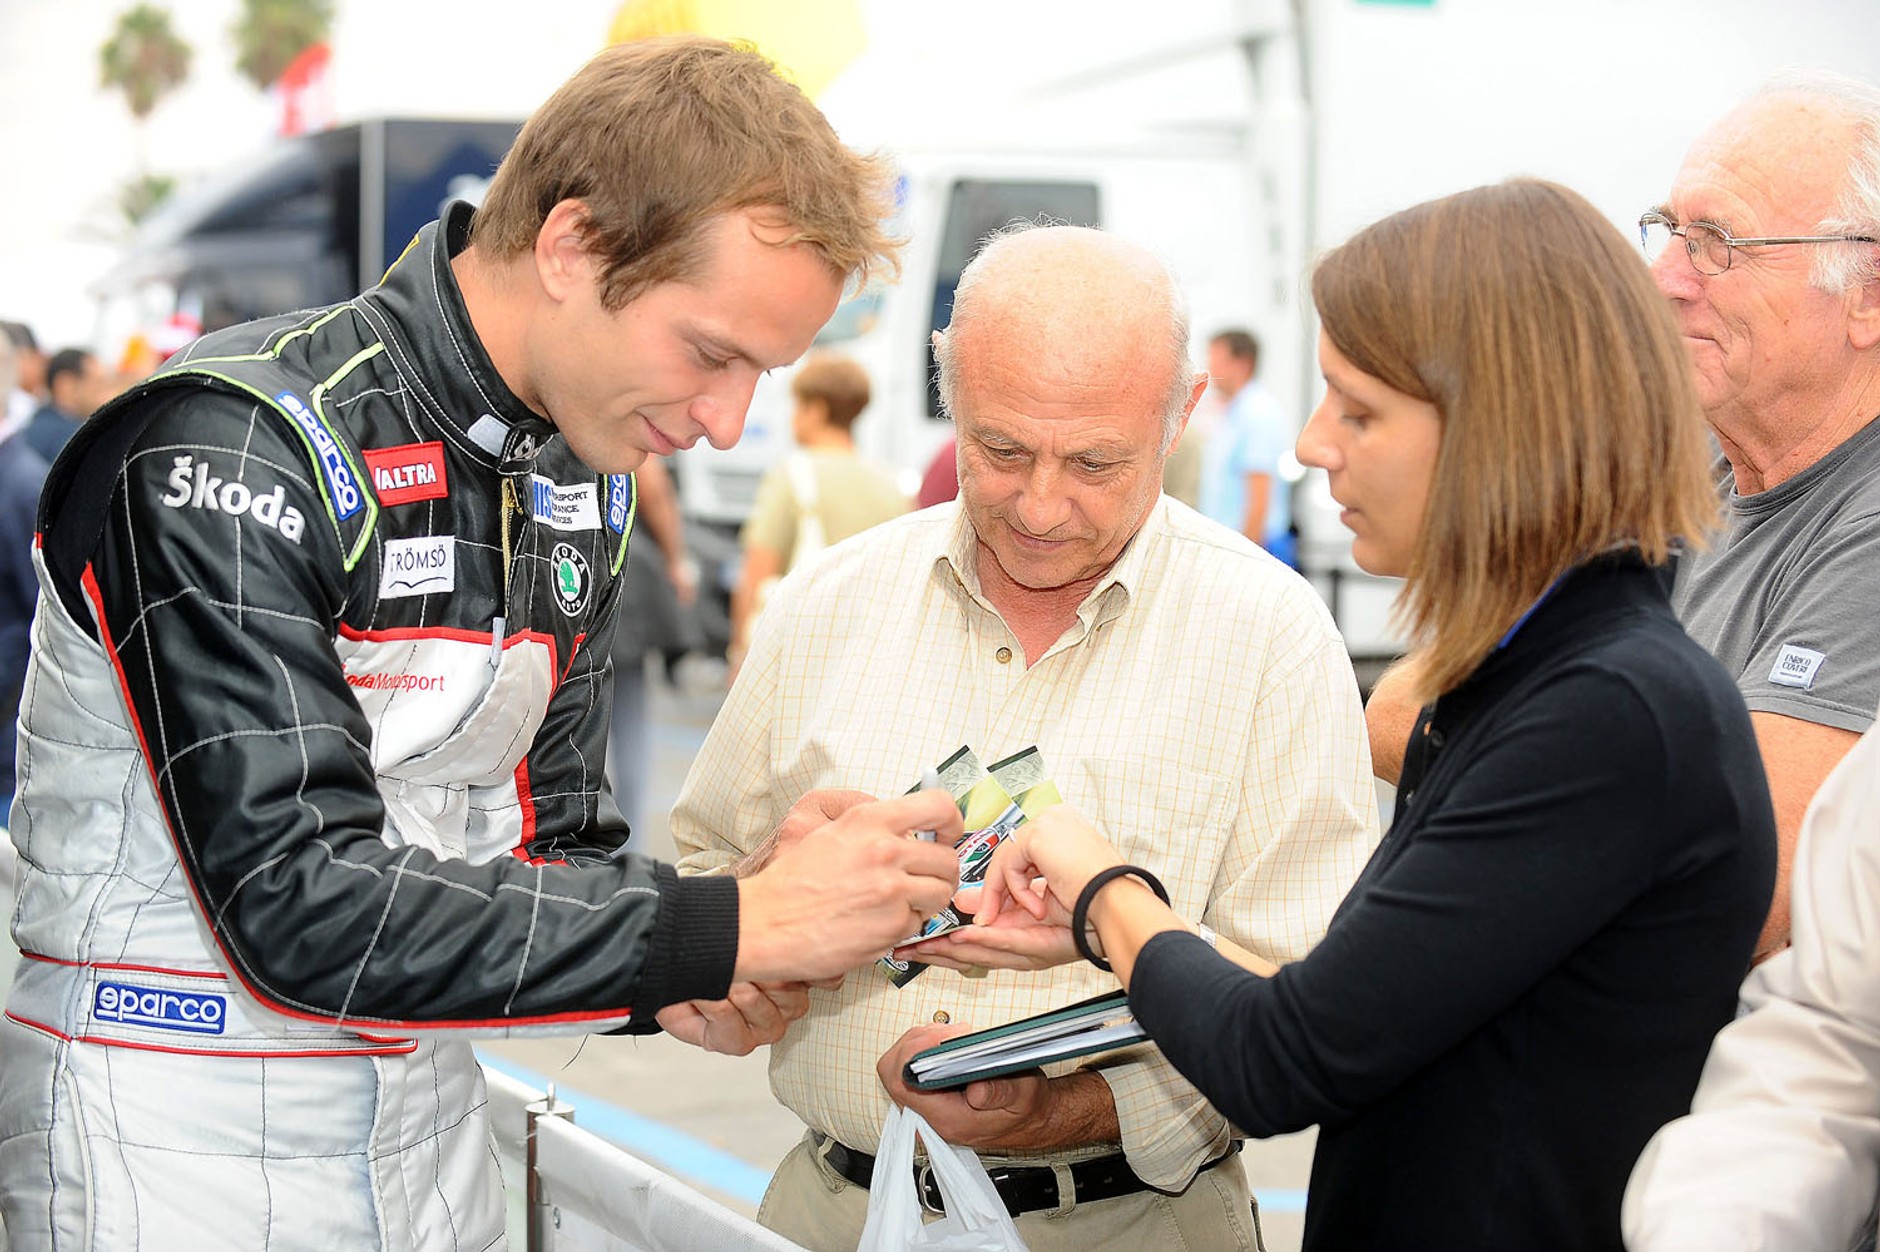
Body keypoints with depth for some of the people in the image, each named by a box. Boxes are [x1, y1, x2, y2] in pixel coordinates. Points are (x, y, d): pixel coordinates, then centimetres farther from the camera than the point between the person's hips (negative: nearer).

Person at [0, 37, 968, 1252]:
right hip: (179, 1152, -7)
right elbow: (302, 907, -28)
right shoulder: (235, 450, -22)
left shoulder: (581, 486, 3)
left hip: (429, 1129, 7)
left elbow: (551, 835, 8)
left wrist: (671, 988, -14)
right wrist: (729, 928, -28)